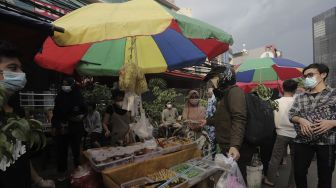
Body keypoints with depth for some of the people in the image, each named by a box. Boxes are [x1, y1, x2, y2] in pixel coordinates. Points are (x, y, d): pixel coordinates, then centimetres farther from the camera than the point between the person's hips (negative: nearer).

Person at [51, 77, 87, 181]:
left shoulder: (78, 97, -6)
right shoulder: (60, 97, 1)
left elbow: (85, 110, 5)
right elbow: (55, 112, 7)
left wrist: (82, 116, -15)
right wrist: (54, 126, 6)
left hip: (76, 128, -2)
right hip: (61, 128, 2)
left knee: (76, 149, 10)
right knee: (61, 150, 9)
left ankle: (77, 168, 31)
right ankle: (62, 171, 27)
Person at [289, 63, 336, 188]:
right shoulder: (300, 97, 7)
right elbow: (291, 115, 4)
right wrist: (300, 120, -14)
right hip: (302, 141, 2)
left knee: (325, 176, 13)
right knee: (299, 173, 10)